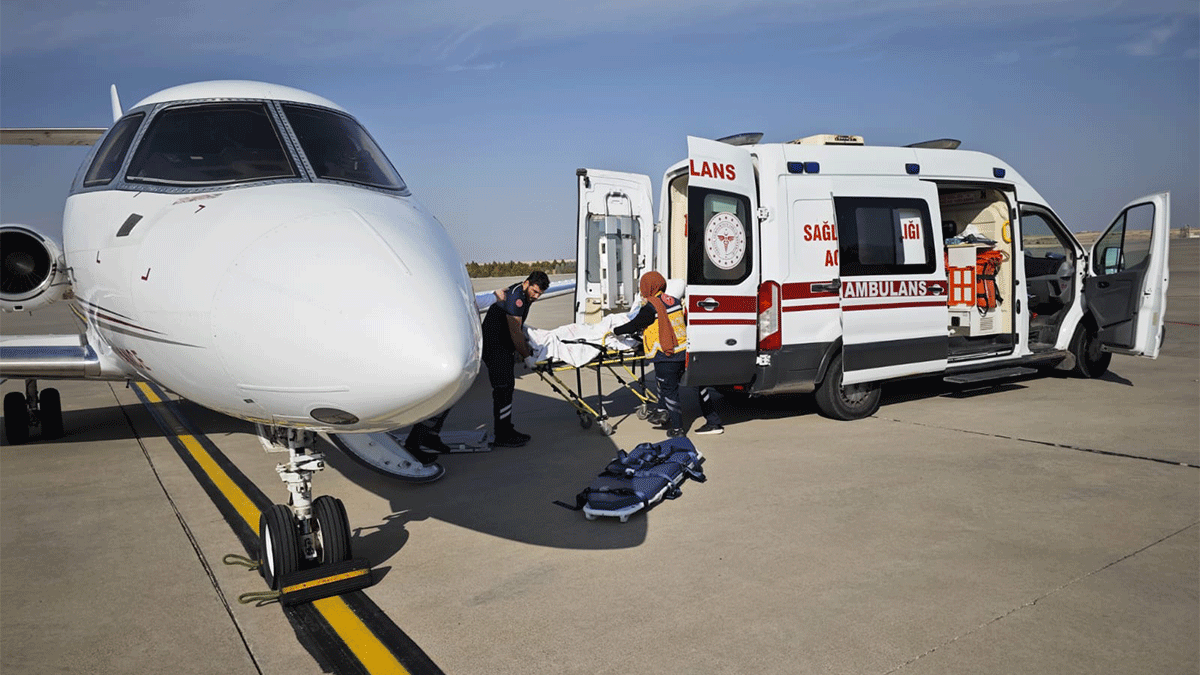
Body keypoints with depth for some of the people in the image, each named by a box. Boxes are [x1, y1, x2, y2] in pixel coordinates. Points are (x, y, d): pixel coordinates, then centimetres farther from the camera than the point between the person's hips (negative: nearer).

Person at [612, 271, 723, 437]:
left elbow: (633, 326, -8)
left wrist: (615, 331, 6)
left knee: (668, 391, 2)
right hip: (683, 353, 7)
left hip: (665, 357, -7)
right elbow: (685, 322, 19)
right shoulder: (675, 302, 9)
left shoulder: (650, 308, -13)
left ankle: (677, 428, 5)